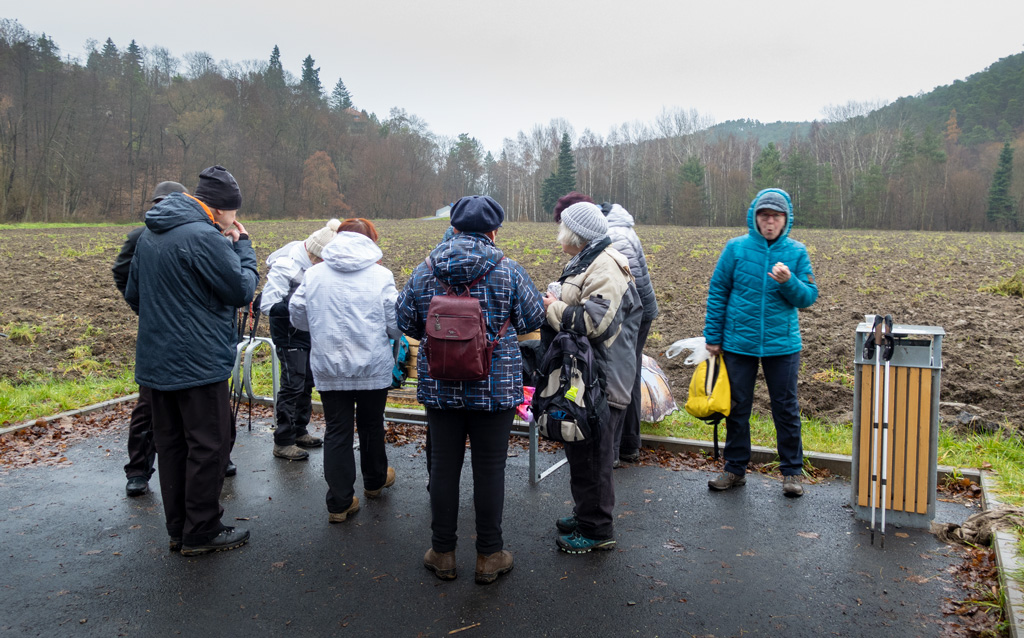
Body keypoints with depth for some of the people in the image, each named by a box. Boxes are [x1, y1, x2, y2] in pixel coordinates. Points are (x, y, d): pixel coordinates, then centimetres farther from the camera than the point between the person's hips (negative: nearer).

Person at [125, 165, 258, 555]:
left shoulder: (150, 234, 11)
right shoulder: (205, 237, -19)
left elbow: (133, 293, 18)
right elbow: (242, 291, -14)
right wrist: (242, 245, -3)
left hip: (155, 361, 9)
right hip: (199, 363, -9)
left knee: (171, 445, 15)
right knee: (208, 447, 3)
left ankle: (178, 530, 26)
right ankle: (201, 534, 12)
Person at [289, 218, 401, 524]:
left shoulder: (314, 274, -1)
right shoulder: (381, 276, -8)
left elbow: (297, 316, 7)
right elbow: (396, 326, -7)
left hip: (329, 369, 1)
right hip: (373, 368, -1)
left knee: (337, 431, 8)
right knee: (371, 425, 19)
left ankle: (340, 503, 8)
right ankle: (375, 481, 40)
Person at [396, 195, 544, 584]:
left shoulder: (424, 272, -2)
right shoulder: (508, 271, -9)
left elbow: (405, 321, 6)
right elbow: (533, 319, 1)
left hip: (440, 387, 2)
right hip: (495, 387, -2)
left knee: (444, 467, 12)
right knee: (489, 469, 8)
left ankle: (442, 553, 24)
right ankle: (490, 556, 20)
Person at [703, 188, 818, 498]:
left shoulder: (797, 252, 0)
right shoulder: (736, 248, -2)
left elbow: (809, 297, 0)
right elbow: (717, 292, 2)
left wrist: (789, 282, -21)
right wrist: (713, 336, 0)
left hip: (782, 344, 0)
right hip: (738, 342, 0)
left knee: (786, 409, 8)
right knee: (737, 407, 10)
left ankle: (792, 471, 22)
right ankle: (735, 468, 23)